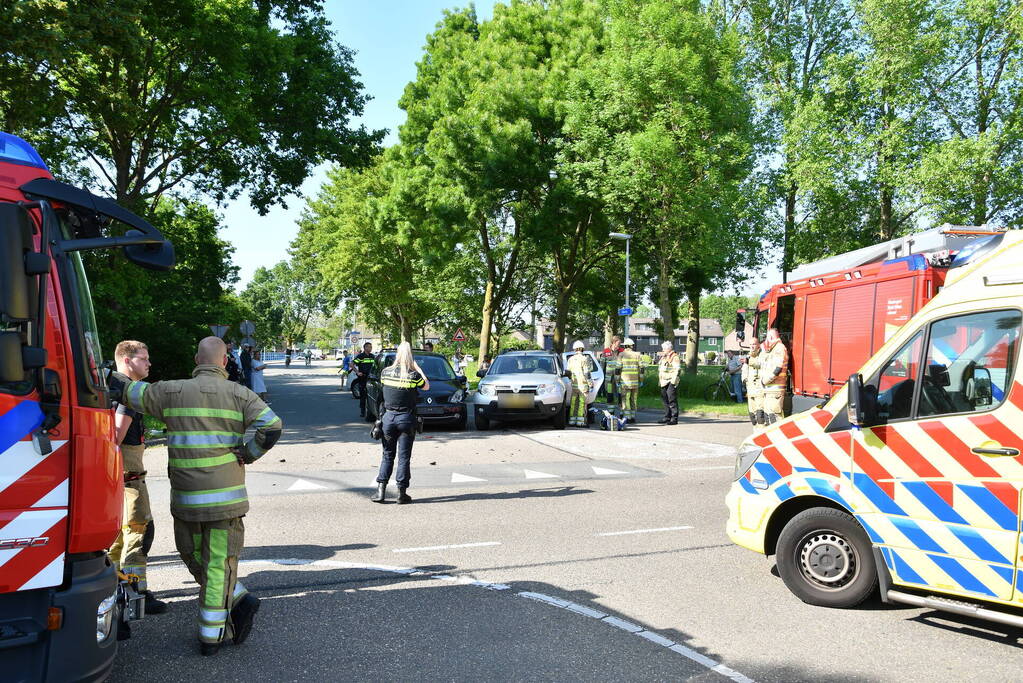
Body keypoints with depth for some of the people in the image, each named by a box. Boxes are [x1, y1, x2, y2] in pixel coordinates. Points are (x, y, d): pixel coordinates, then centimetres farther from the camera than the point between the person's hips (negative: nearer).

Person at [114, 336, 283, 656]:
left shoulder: (172, 392, 1)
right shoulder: (238, 394, -3)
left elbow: (126, 390, 13)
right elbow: (271, 426, -16)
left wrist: (111, 376, 34)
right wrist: (247, 455, -2)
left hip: (185, 498, 1)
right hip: (225, 496, -1)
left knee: (193, 555, 20)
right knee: (218, 564, 7)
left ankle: (239, 601, 13)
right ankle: (211, 636, 14)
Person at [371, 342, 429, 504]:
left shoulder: (386, 372, -3)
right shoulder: (414, 375, -11)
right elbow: (427, 387, 7)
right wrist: (417, 367, 11)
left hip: (389, 417, 2)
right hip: (406, 419, -2)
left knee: (387, 455, 12)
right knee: (404, 457, 5)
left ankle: (381, 491, 8)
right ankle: (402, 493, 7)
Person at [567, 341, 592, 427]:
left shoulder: (571, 359, 7)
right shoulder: (584, 359, -9)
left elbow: (568, 372, 12)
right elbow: (586, 373, -12)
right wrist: (590, 383, -5)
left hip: (574, 385, 5)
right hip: (582, 384, -5)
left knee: (574, 404, 10)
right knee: (582, 404, -3)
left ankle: (572, 421, 11)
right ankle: (580, 422, -4)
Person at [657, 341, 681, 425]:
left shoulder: (675, 358, -9)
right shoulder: (663, 357, 19)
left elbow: (677, 370, -15)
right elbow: (660, 369, 27)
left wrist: (673, 382, -21)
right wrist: (659, 380, 22)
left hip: (671, 383, -9)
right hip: (664, 382, 9)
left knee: (672, 400, -9)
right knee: (665, 399, 12)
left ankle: (674, 418, -6)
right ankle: (667, 417, 21)